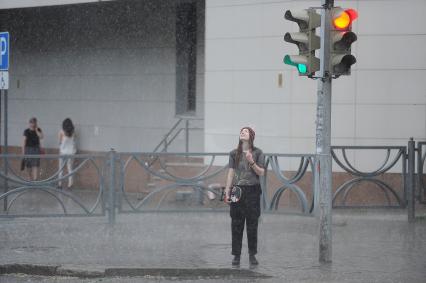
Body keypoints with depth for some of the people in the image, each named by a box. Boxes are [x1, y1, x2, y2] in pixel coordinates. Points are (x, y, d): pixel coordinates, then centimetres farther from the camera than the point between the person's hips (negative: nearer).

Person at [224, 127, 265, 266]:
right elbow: (231, 173, 6)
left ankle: (252, 255, 8)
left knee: (252, 224, 1)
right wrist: (227, 192, 1)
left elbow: (261, 172, -1)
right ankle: (236, 255, 5)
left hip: (253, 191, -1)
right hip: (237, 190, 1)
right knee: (236, 225, 0)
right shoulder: (234, 154, 8)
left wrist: (251, 162, -16)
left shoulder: (258, 153, 3)